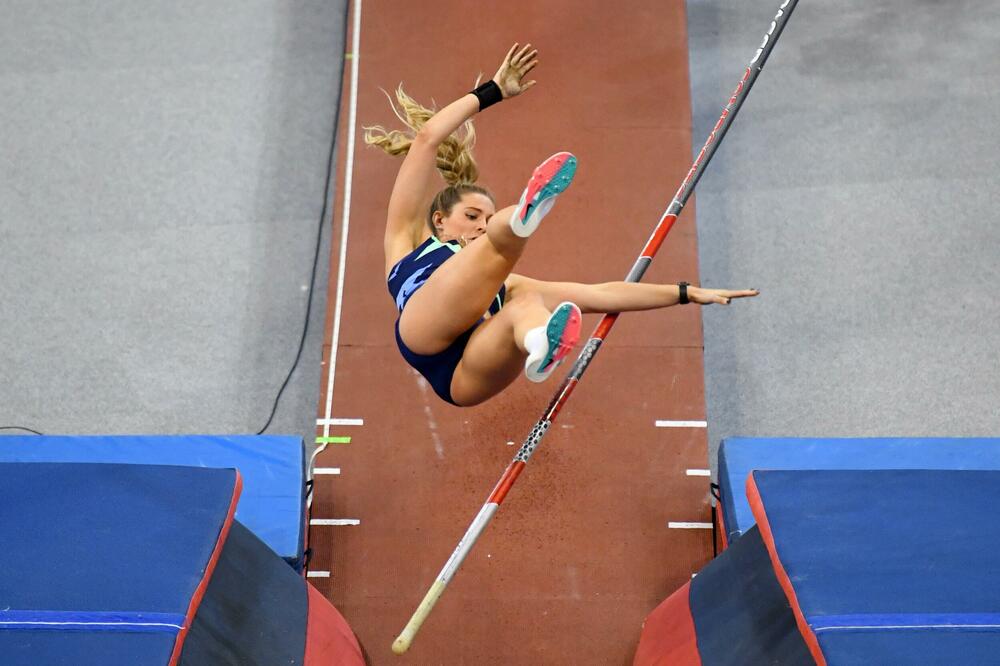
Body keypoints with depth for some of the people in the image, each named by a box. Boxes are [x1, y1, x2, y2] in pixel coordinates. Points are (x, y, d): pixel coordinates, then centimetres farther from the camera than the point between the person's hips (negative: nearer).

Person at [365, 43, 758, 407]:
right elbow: (427, 137, 21)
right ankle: (522, 217, -54)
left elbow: (599, 294, 31)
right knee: (503, 237, -18)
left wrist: (687, 294, 26)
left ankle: (541, 346, -64)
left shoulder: (501, 285, 38)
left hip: (465, 378, 3)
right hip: (422, 332, -2)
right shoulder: (408, 237, 30)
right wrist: (493, 90, 26)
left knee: (526, 302, -29)